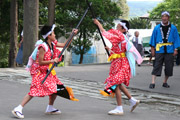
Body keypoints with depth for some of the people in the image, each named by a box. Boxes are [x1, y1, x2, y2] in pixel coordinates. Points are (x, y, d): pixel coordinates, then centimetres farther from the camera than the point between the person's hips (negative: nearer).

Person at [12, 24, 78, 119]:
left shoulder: (53, 44, 6)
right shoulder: (43, 47, -20)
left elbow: (65, 44, 19)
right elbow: (40, 62, -21)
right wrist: (52, 61, -24)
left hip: (47, 71, 9)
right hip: (39, 72, -9)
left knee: (56, 88, 10)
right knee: (35, 90, -19)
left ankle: (50, 108, 26)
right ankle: (18, 109, -19)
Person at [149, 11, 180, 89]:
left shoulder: (173, 28, 3)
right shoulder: (157, 28, 4)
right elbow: (153, 39, 9)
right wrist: (152, 49, 5)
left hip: (169, 51, 1)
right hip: (159, 50, -1)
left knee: (169, 67, 5)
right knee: (156, 66, -6)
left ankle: (165, 82, 19)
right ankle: (153, 82, -8)